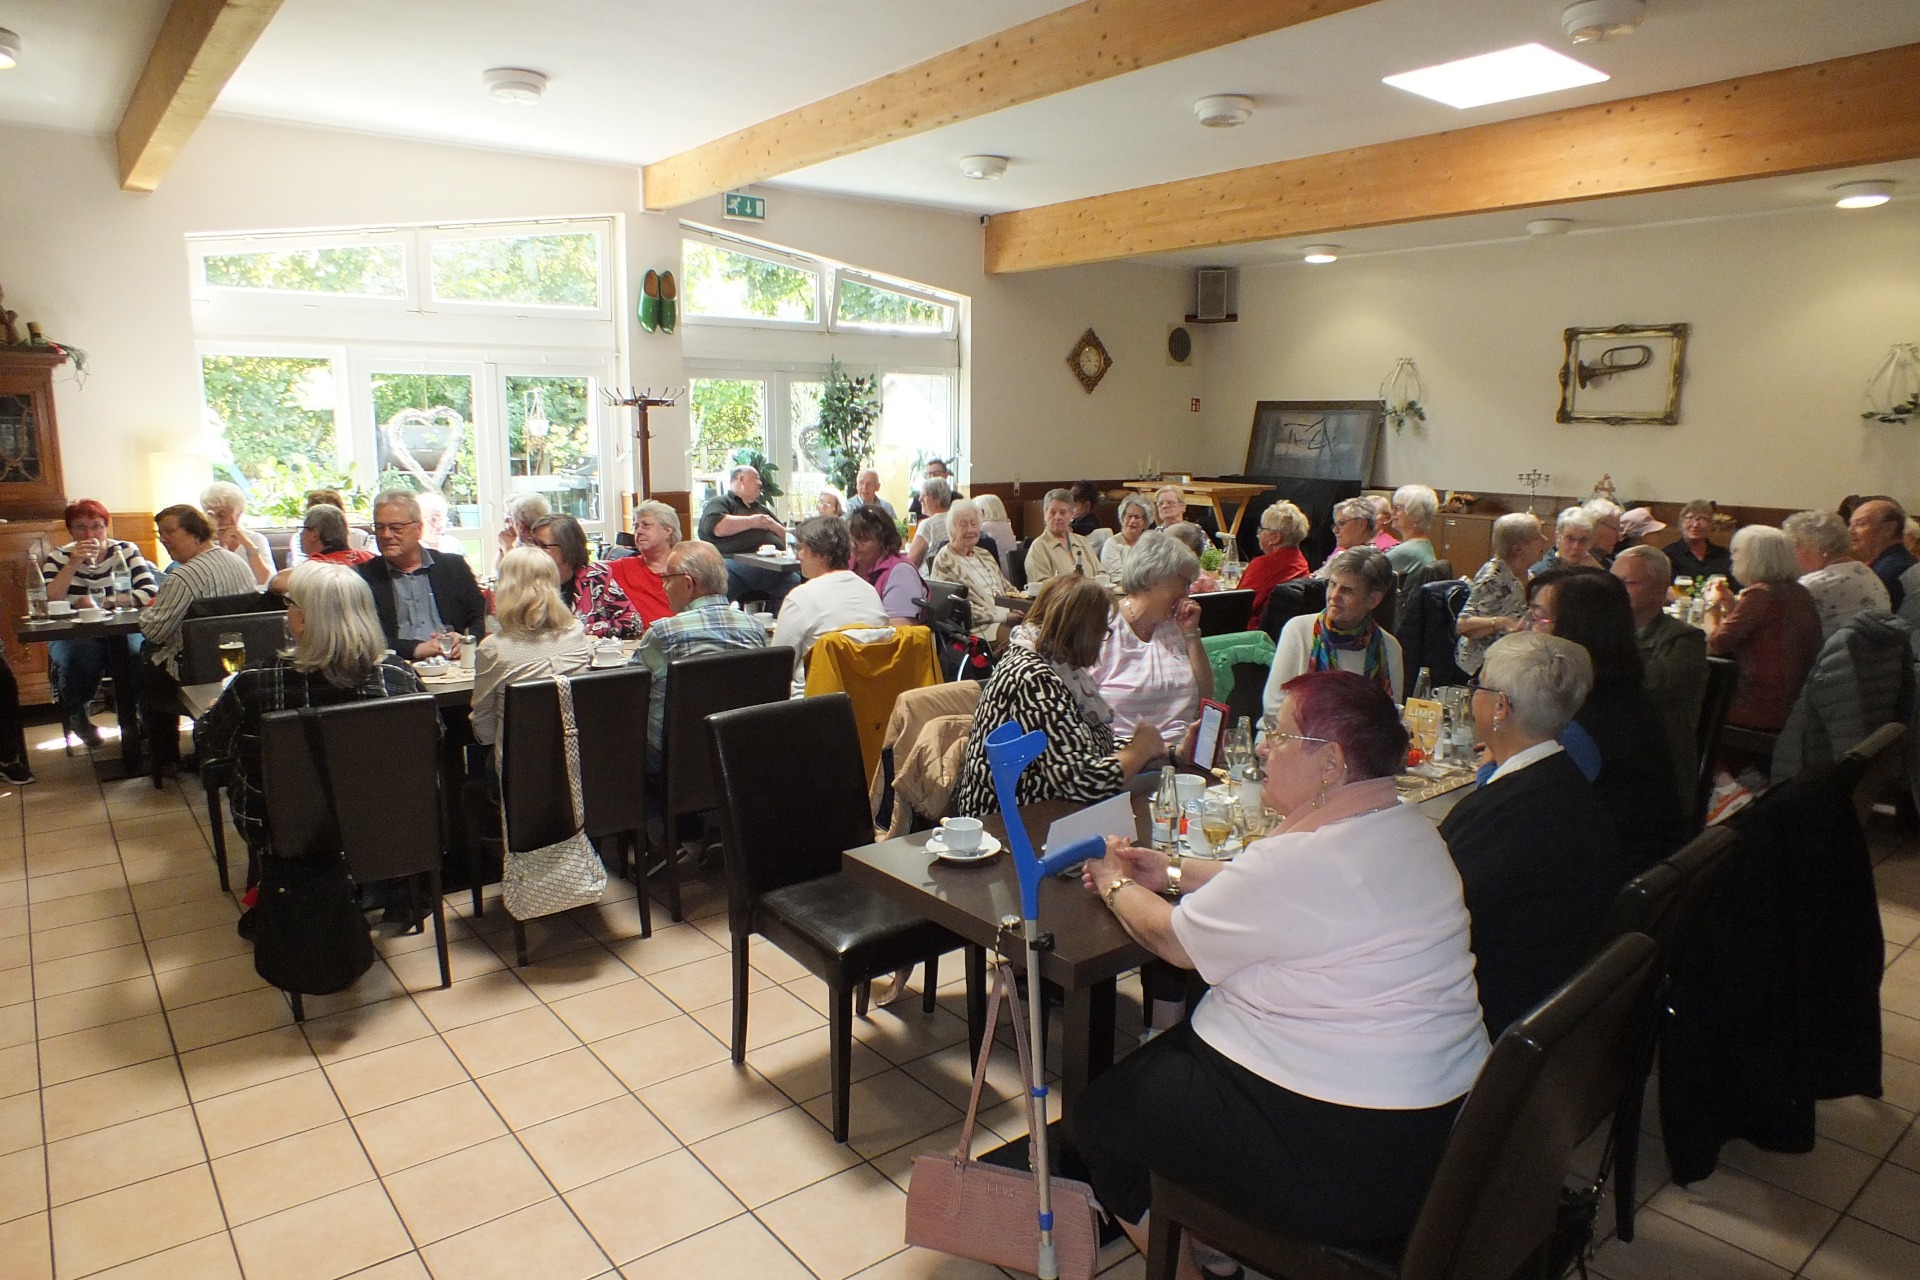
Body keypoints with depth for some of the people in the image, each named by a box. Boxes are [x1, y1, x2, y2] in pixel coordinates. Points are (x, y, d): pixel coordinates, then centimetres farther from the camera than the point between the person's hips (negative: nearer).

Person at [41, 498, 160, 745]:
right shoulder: (58, 557, 4)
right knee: (84, 653, -34)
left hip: (120, 630, 0)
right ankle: (77, 715, -1)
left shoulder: (126, 551, 3)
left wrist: (103, 602, -20)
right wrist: (73, 565, -17)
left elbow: (151, 592, -11)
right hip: (72, 635, 0)